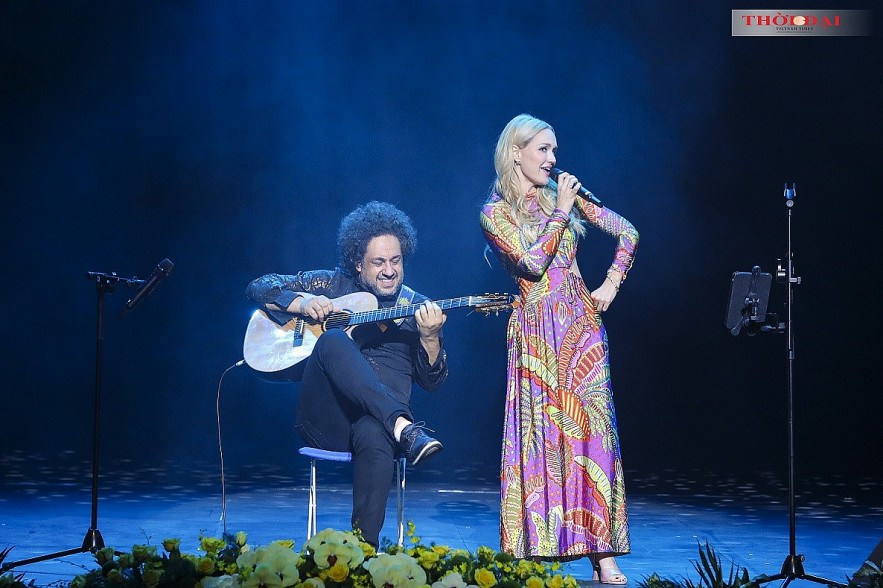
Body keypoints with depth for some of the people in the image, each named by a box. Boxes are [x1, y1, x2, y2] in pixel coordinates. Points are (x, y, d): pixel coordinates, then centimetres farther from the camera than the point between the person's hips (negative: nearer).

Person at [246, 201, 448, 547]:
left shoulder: (416, 307, 15)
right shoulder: (330, 286, 15)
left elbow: (432, 382, 9)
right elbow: (259, 288, 13)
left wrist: (430, 338, -10)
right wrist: (301, 302, -5)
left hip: (380, 419, 0)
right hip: (325, 421, 0)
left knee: (374, 437, -40)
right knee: (334, 341, -31)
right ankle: (405, 430, -45)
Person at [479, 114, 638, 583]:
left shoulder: (564, 196, 11)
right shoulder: (495, 213, -1)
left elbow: (628, 233, 14)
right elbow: (533, 263, -14)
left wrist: (611, 285, 6)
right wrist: (560, 214, -10)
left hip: (581, 324, 3)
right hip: (538, 330, -3)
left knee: (591, 429, -2)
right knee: (541, 433, -4)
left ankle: (601, 551, -2)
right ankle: (534, 548, 2)